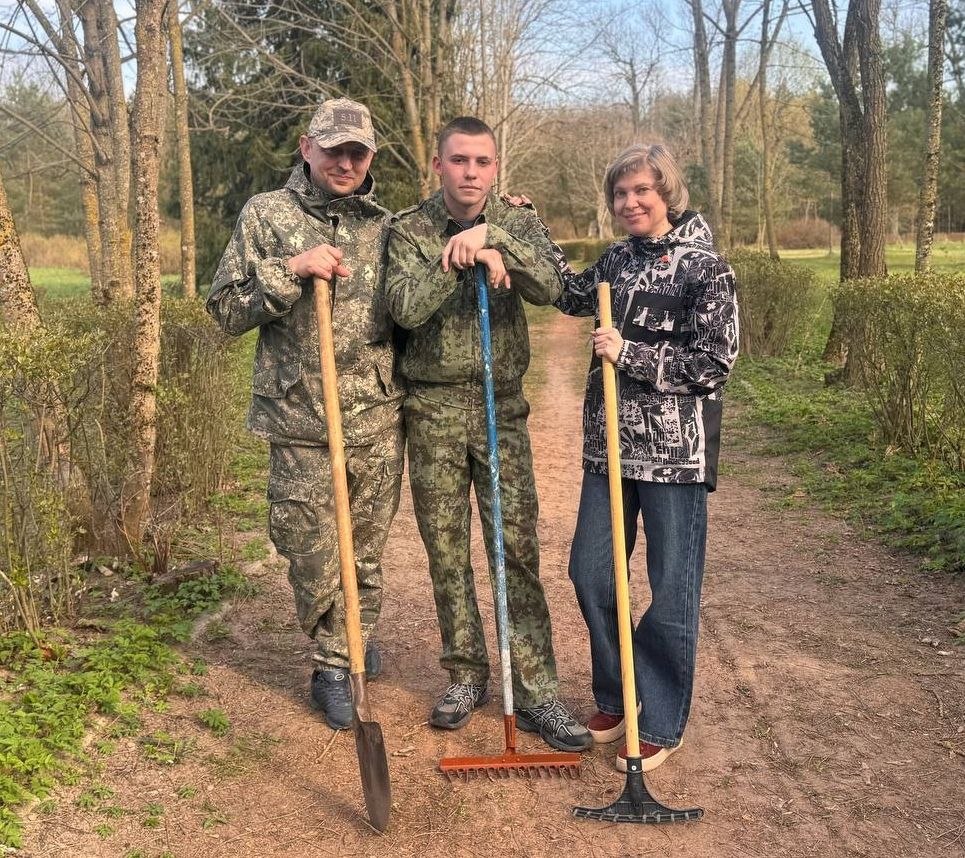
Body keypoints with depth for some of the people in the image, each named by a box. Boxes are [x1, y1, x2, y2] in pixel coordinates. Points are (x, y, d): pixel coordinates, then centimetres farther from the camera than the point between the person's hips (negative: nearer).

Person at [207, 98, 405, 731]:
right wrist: (289, 270, -16)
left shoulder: (385, 226, 8)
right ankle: (332, 666, 27)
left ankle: (356, 640, 40)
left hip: (379, 424, 2)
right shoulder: (267, 215, 1)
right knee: (314, 559, 6)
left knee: (367, 553, 14)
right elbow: (226, 310, -3)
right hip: (301, 425, -2)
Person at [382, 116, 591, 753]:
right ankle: (466, 676, 22)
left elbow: (549, 287, -14)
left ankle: (536, 691, 5)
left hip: (502, 407, 0)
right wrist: (465, 259, -22)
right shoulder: (409, 229, 2)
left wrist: (491, 236, -24)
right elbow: (405, 307, -14)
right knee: (446, 551, 7)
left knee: (518, 550, -2)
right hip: (434, 408, 0)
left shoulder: (518, 223, 5)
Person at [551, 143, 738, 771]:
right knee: (590, 573, 11)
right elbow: (573, 296, 26)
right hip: (610, 442, 7)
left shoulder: (705, 268, -8)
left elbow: (715, 363, -12)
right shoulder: (618, 260, 11)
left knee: (672, 591, 3)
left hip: (675, 450, -6)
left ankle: (662, 726, 18)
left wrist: (630, 354, -16)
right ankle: (614, 701, 31)